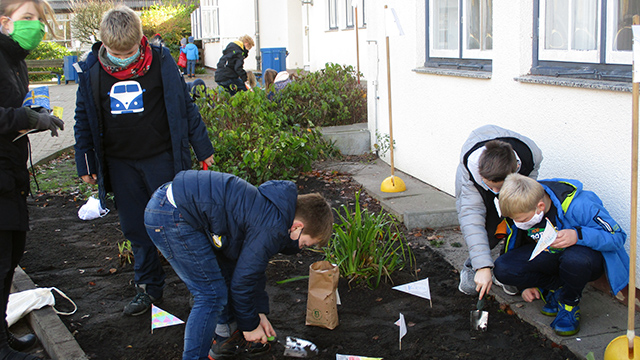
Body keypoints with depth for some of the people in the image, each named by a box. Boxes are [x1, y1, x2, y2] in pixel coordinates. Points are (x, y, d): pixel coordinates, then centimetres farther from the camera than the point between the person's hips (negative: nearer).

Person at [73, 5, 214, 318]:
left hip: (162, 158, -3)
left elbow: (184, 104, 2)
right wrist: (85, 163, 9)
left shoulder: (160, 61, -7)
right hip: (120, 164, 3)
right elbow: (84, 118, 9)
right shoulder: (91, 70, -1)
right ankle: (149, 286, 25)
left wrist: (202, 148, 5)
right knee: (135, 228, 10)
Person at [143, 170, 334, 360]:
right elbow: (243, 279, -11)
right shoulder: (271, 229, -17)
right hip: (170, 218, -11)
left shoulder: (268, 213, 13)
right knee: (211, 295, -5)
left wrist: (260, 312, 24)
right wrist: (250, 325, 4)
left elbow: (255, 266, 22)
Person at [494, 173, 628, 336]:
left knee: (575, 259, -43)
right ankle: (557, 287, -2)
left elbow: (617, 237, -24)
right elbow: (518, 245, 6)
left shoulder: (578, 205, -30)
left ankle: (569, 304, -11)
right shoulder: (522, 210, -14)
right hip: (547, 256, 4)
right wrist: (527, 284, 2)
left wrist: (578, 235, -41)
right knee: (503, 268, -23)